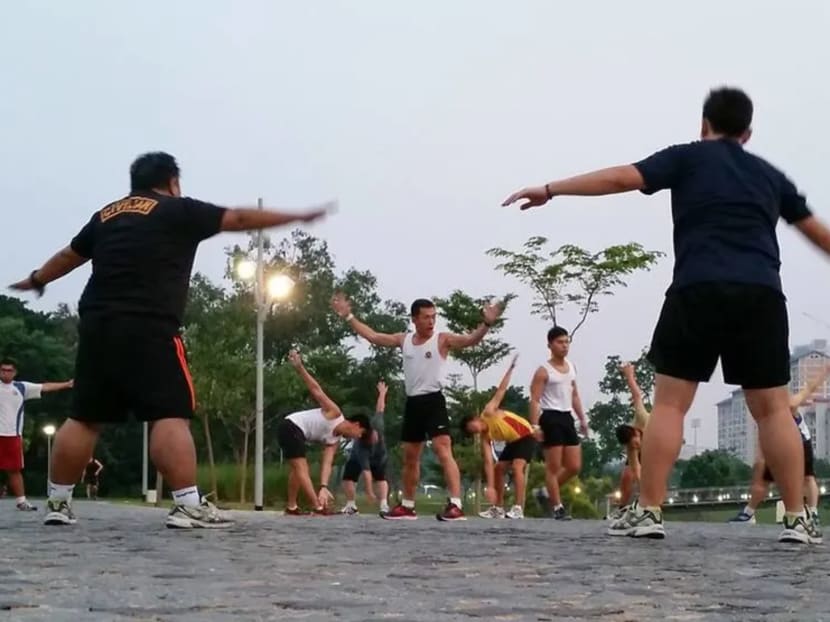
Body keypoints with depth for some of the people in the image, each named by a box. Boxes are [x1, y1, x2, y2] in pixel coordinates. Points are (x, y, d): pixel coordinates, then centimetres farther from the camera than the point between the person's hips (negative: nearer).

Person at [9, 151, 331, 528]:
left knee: (84, 417, 11)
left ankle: (58, 503, 13)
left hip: (96, 325, 6)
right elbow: (239, 219, 4)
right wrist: (301, 217, 11)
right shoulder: (178, 211, 4)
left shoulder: (105, 215, 20)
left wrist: (35, 281, 51)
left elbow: (70, 255, 33)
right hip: (148, 329, -6)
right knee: (171, 415, -8)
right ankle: (188, 506, -16)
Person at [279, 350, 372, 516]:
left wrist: (323, 487, -11)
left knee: (298, 468, 20)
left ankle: (291, 507, 27)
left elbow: (326, 464, 4)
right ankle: (318, 507, -20)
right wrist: (299, 367, -19)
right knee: (301, 467, -14)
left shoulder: (334, 441, 14)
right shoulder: (334, 413, -7)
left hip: (294, 432, 10)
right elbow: (316, 390, -10)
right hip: (290, 427, -10)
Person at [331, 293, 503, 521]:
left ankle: (456, 506, -25)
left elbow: (470, 340, -21)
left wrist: (486, 325, -39)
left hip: (433, 401, -6)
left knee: (443, 451, -18)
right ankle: (407, 506, 27)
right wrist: (348, 316, 17)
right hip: (412, 403, 6)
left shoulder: (443, 339, -6)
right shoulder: (404, 339, 10)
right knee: (410, 457, 15)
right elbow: (372, 336, 18)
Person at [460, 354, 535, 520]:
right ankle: (498, 508, 13)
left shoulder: (489, 412, -18)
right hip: (513, 442, 8)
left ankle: (518, 509, -30)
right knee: (499, 468, 5)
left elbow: (501, 390, -15)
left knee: (517, 466, -23)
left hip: (526, 436, -8)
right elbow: (488, 462, -11)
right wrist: (490, 486, -20)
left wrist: (511, 368, -22)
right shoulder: (485, 438, -5)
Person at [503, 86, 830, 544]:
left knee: (669, 402, 1)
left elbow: (623, 177, 2)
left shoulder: (687, 157, 13)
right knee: (773, 408, 6)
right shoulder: (770, 174, 23)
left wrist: (550, 190, 4)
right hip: (761, 293, 3)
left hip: (699, 290, -3)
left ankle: (647, 513, -4)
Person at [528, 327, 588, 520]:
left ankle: (549, 494, 23)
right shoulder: (543, 371, -7)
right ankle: (557, 507, 1)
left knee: (575, 467, 6)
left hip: (567, 417, 7)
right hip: (551, 417, -7)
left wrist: (582, 419, 16)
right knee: (553, 466, -4)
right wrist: (535, 425, -21)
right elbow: (535, 400, -12)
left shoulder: (571, 367, 15)